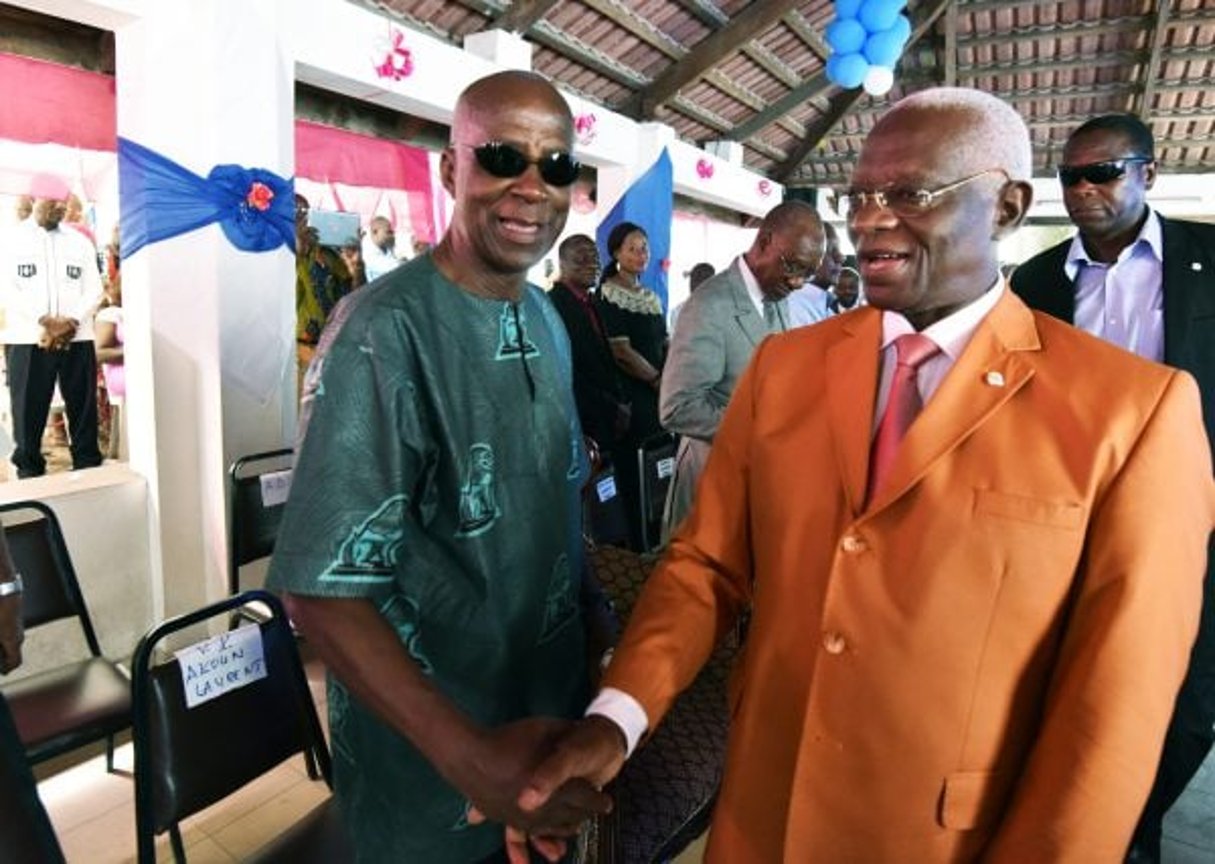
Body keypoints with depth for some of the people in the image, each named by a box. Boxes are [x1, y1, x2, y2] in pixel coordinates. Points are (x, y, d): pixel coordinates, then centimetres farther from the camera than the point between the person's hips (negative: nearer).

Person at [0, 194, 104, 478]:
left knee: (83, 405, 3)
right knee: (28, 408, 0)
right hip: (28, 339, -2)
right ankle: (29, 470, 9)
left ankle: (88, 464, 11)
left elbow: (94, 289, 7)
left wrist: (72, 322, -10)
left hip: (77, 338, 2)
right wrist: (45, 321, -15)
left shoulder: (80, 242, 13)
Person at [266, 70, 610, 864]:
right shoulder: (385, 332, -23)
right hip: (431, 761, -7)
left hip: (555, 708, 7)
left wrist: (598, 636, 7)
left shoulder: (547, 319, 1)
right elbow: (321, 589, -25)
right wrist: (470, 756, -30)